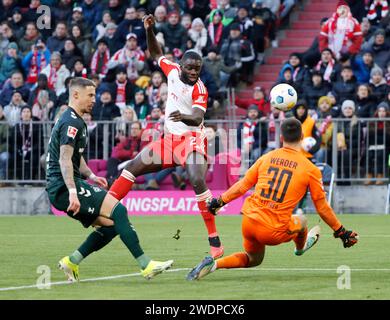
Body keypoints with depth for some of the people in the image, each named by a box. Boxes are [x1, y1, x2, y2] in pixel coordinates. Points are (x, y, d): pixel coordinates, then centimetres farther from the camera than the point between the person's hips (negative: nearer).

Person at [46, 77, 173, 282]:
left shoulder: (75, 121, 22)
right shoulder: (72, 123, -11)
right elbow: (64, 159, -22)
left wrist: (91, 177, 17)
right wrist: (72, 192, -31)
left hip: (63, 189, 10)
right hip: (64, 188, -10)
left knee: (111, 223, 6)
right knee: (118, 210, -18)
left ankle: (71, 262, 7)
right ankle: (146, 265, -21)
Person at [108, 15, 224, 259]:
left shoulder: (200, 89, -15)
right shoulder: (173, 70, 2)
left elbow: (198, 118, -28)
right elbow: (156, 54, 21)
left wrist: (183, 117, -49)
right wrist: (149, 30, 7)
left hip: (191, 139, -7)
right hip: (170, 139, 7)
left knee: (198, 181, -27)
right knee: (133, 168, 8)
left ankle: (215, 241, -24)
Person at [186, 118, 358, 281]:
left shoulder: (266, 158, 5)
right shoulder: (310, 169, -3)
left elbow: (242, 185, 9)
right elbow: (322, 208, 3)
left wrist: (220, 202, 22)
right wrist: (341, 231, 14)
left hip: (249, 223, 4)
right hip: (273, 233, -4)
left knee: (253, 259, 28)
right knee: (302, 220, 27)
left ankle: (214, 264, 6)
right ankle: (301, 247, 58)